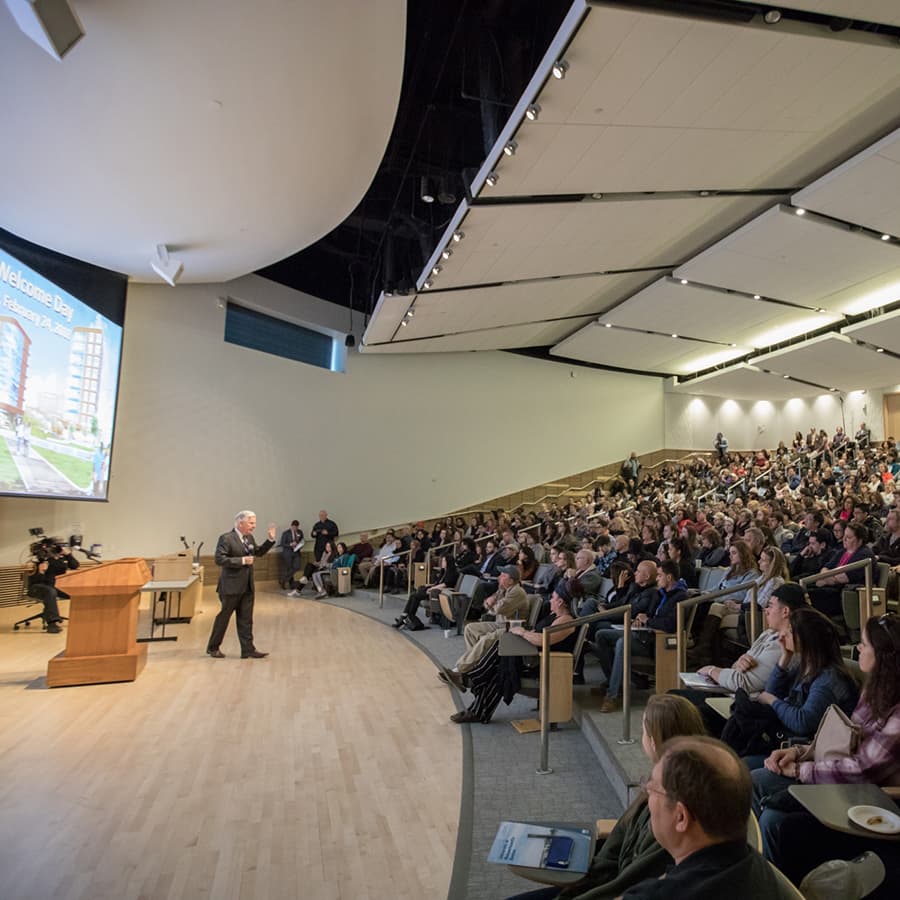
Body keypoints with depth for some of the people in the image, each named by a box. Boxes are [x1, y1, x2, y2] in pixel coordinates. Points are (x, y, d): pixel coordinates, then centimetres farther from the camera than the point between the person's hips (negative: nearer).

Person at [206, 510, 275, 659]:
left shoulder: (249, 538, 9)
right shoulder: (226, 538, -14)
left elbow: (259, 552, 21)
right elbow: (219, 559, -21)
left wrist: (270, 539, 6)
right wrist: (242, 561, -23)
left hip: (247, 586, 7)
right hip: (231, 586, -7)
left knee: (246, 620, 8)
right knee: (224, 617, 7)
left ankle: (248, 650, 11)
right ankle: (213, 648, 24)